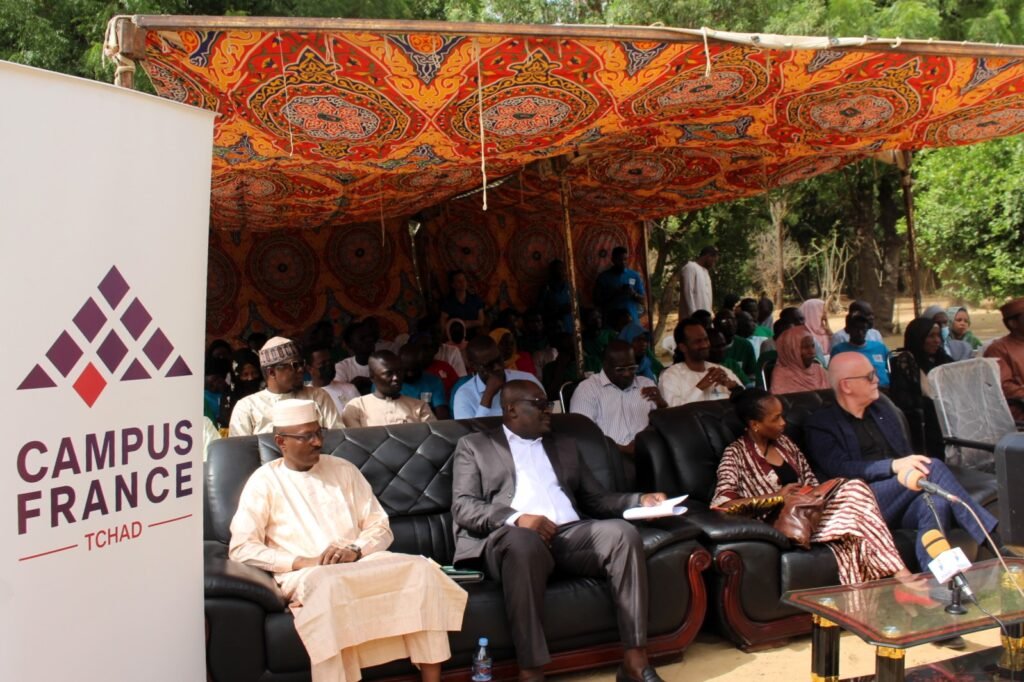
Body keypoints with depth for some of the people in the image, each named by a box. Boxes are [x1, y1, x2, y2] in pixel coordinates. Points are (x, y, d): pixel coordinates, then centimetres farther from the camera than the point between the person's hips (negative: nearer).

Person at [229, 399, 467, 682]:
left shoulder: (343, 470, 15)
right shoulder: (264, 481, 5)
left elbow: (381, 528, 13)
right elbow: (241, 548, -5)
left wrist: (355, 550, -10)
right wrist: (302, 561, -15)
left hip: (359, 564, 4)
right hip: (304, 575, -4)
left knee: (422, 569, -23)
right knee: (327, 585, -40)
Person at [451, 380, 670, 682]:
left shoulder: (565, 445, 28)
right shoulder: (473, 445, 14)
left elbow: (596, 499, 25)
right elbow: (462, 507, 1)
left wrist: (641, 500, 5)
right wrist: (517, 518, -16)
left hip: (571, 534, 4)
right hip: (515, 537, -4)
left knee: (623, 532, -24)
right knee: (523, 543, -38)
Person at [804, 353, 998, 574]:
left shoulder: (883, 410, 24)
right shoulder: (820, 424, 2)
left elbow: (906, 454, 21)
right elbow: (841, 469, -12)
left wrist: (913, 469, -5)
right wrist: (893, 466, -27)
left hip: (901, 503, 6)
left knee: (936, 504, -31)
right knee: (933, 467, -24)